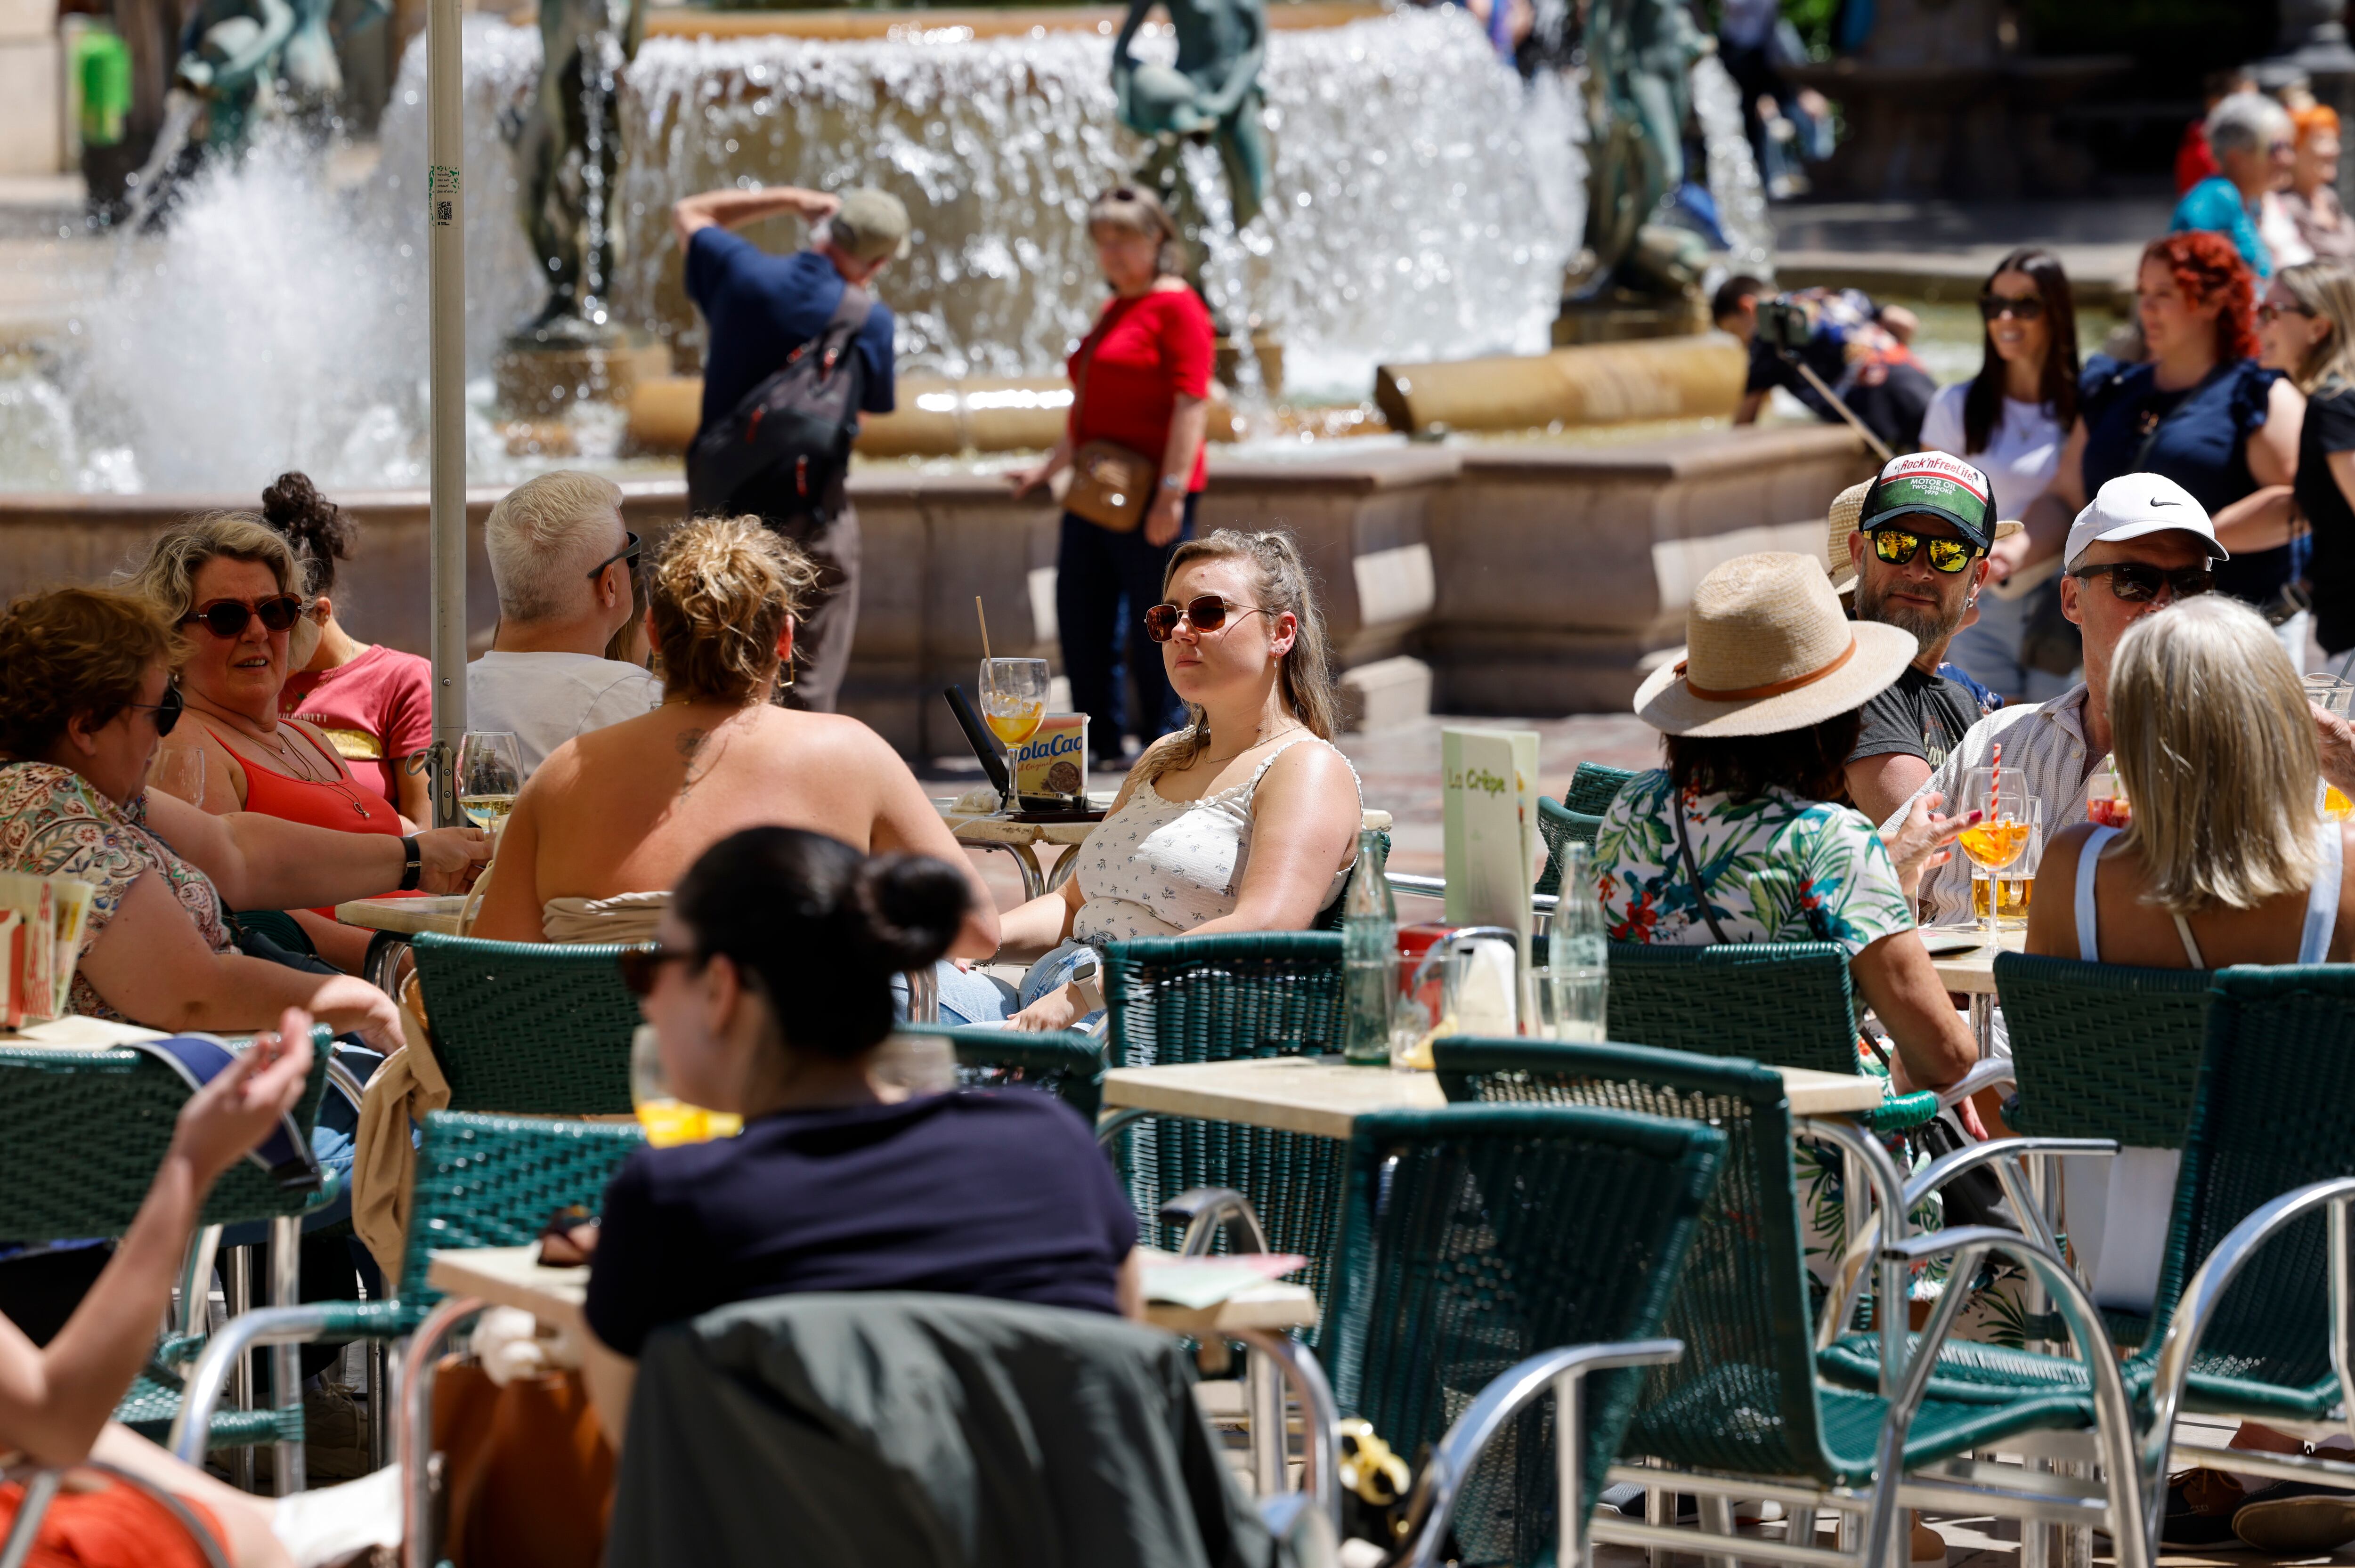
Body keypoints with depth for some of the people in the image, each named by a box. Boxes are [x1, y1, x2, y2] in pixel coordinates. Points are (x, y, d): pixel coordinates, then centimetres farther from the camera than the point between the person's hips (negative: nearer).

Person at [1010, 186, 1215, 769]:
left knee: (1154, 620, -5)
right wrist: (1050, 468, 31)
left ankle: (1166, 740, 3)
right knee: (1082, 614, 8)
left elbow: (1191, 403, -16)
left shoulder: (1176, 306, -7)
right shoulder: (1113, 311, 21)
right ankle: (1104, 739, 16)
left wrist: (1172, 491, -22)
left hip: (1148, 496, -9)